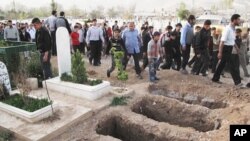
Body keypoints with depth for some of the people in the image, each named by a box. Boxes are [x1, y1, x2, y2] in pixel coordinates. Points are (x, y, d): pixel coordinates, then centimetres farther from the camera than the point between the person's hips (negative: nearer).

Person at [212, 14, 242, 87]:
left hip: (229, 49, 9)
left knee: (222, 63, 14)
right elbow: (222, 41, -21)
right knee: (232, 65, -5)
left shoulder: (233, 29, 10)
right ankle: (237, 81, 1)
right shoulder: (228, 29, -18)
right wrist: (220, 52, -23)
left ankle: (215, 78, 25)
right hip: (226, 48, -9)